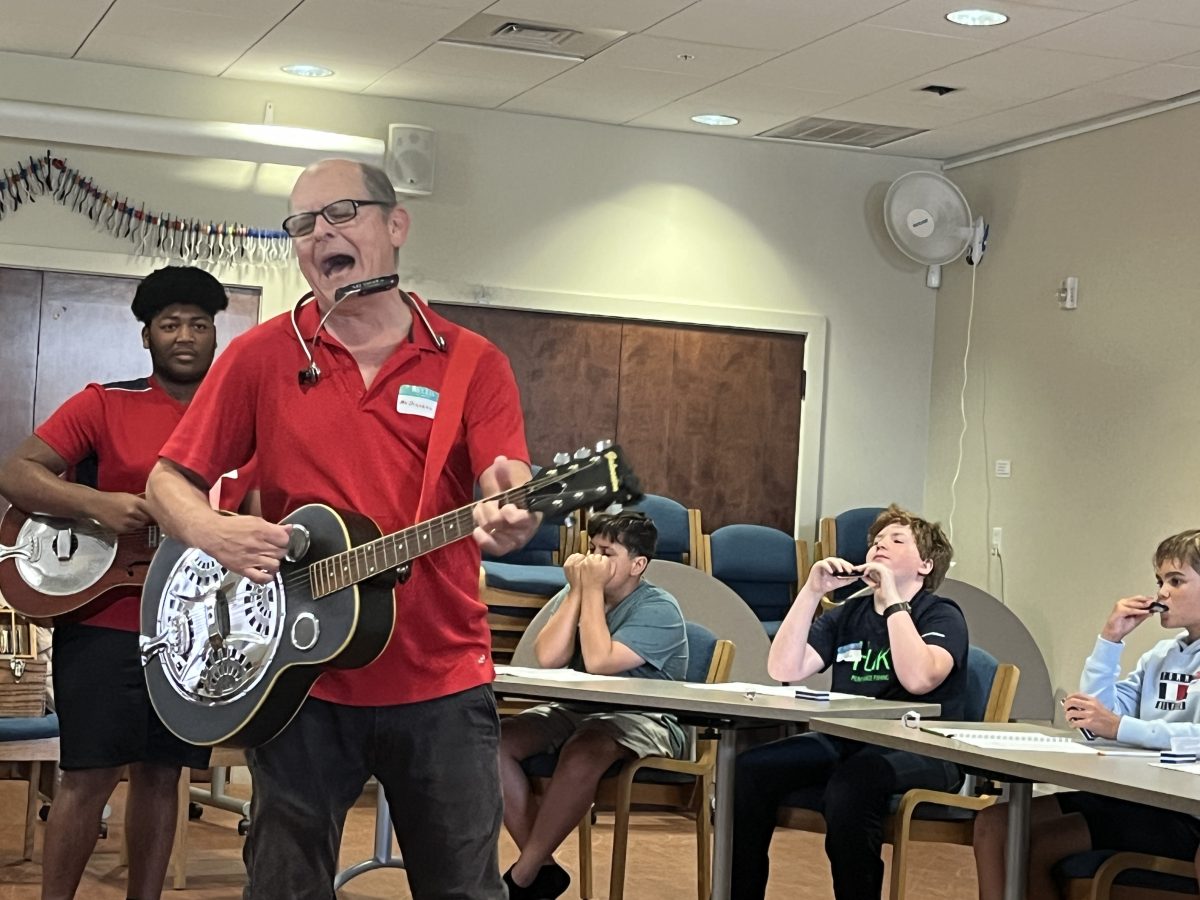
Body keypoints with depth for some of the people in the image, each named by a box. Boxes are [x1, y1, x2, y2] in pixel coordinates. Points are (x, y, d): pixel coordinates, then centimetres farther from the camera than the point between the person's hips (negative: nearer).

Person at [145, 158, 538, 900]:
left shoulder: (473, 364, 0)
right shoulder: (262, 356, 3)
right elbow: (170, 480, 5)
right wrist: (213, 532, -17)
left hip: (444, 681, 0)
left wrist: (509, 518, -34)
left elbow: (512, 495, -10)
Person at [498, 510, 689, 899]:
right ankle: (543, 868, -15)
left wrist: (593, 590, -18)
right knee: (494, 741, -18)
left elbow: (598, 662, -25)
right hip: (574, 710, 6)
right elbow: (548, 658, -11)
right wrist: (577, 590, -11)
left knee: (581, 752, -38)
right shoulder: (573, 593, 6)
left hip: (642, 719, -6)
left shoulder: (658, 610, -11)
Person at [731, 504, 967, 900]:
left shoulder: (942, 616, 2)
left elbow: (919, 679, -20)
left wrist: (892, 598, -16)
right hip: (846, 742, 5)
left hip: (919, 752, -5)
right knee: (750, 768, -18)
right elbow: (784, 670, 2)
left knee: (850, 783, -37)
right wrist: (811, 591, -4)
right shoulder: (848, 615, 17)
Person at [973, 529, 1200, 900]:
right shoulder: (1161, 656, 17)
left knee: (1032, 845, -20)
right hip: (1134, 795, 8)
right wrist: (1110, 638, 3)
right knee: (993, 823, -3)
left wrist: (1120, 728, -26)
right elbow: (1097, 719, 8)